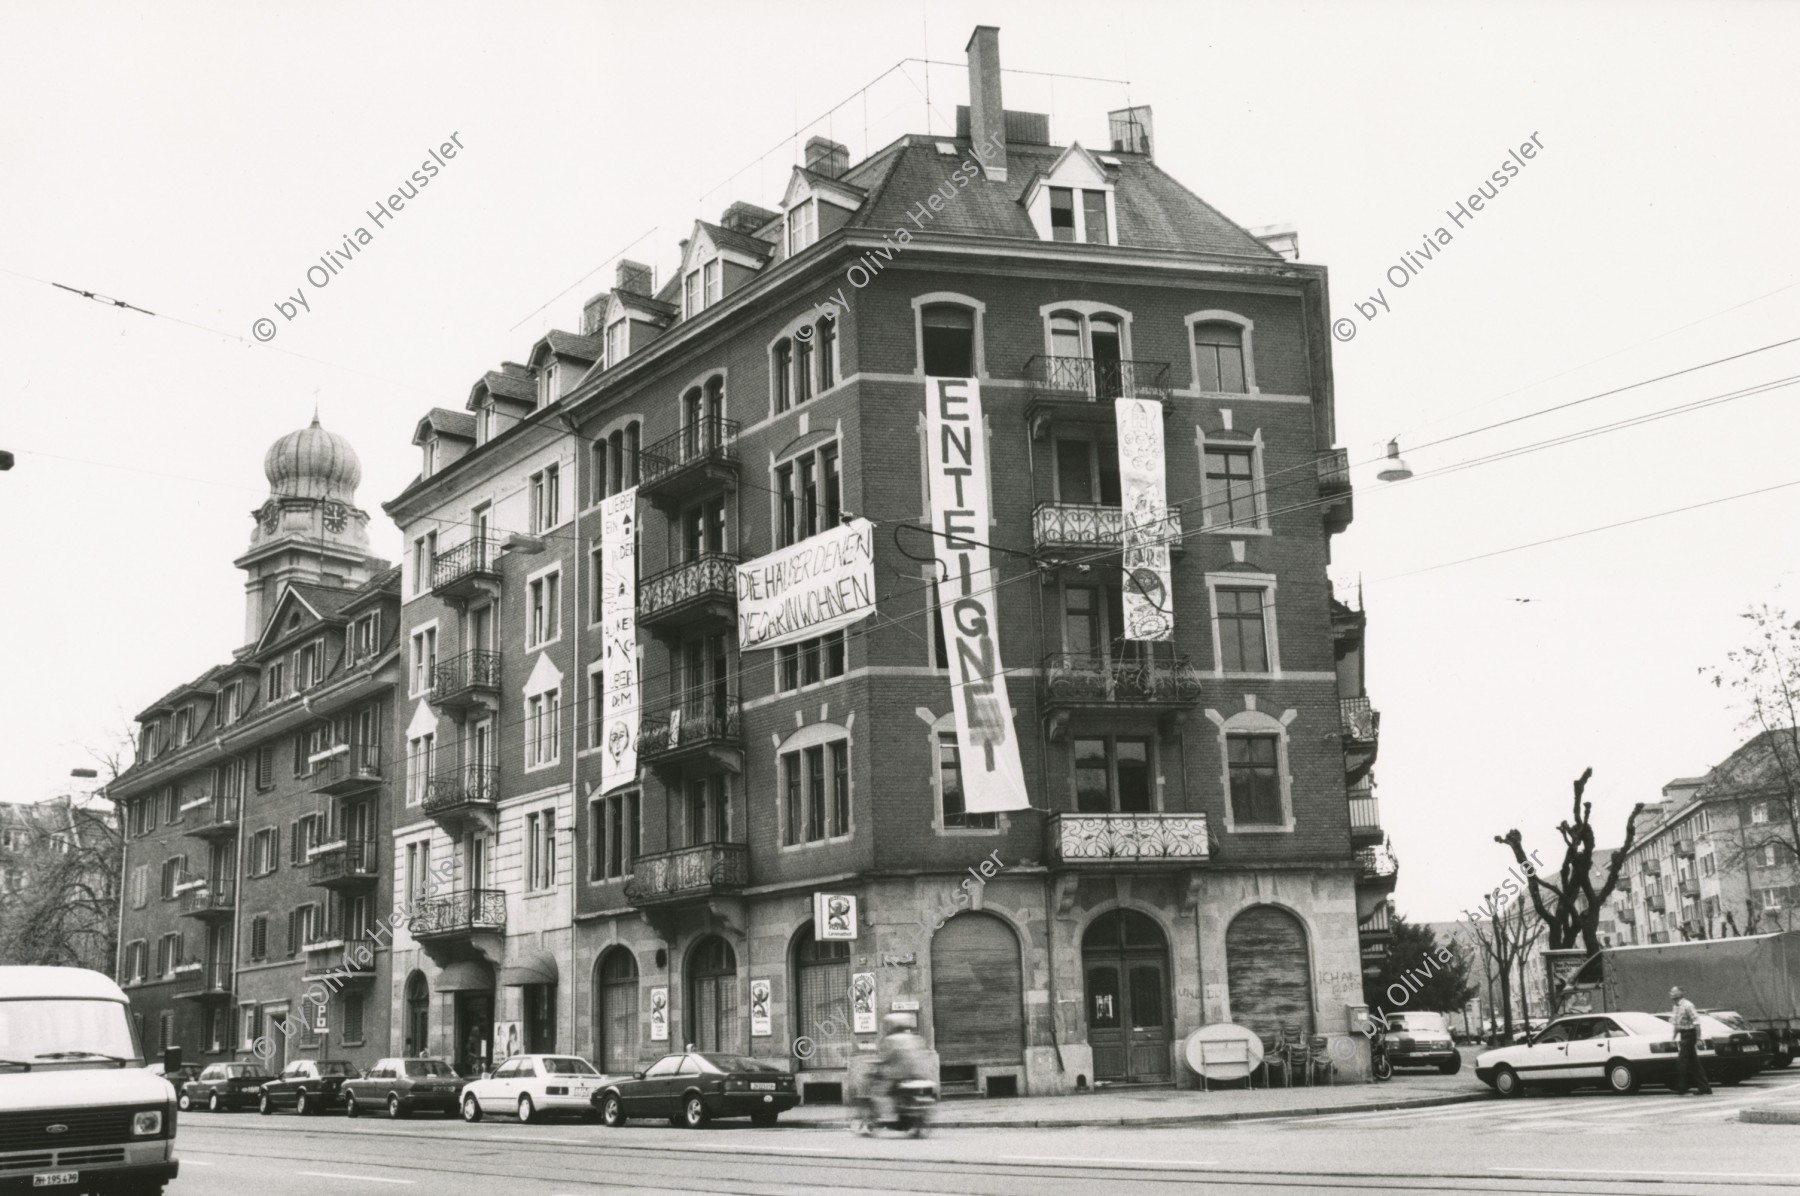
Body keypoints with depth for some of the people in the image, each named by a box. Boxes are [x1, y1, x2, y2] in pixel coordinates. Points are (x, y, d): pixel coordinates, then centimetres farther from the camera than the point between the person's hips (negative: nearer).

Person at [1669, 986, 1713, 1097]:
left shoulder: (1687, 1006, -17)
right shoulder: (1676, 1007, 12)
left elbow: (1696, 1023, -19)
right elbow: (1676, 1024, 21)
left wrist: (1698, 1039, -22)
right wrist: (1674, 1038, 19)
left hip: (1689, 1034, -9)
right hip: (1683, 1035, 9)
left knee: (1681, 1061, -9)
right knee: (1694, 1063, 9)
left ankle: (1681, 1088, -5)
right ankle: (1705, 1088, 13)